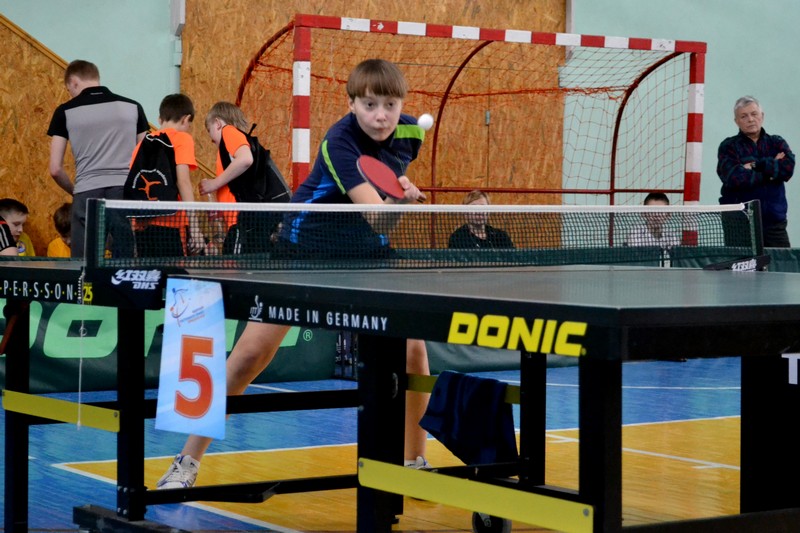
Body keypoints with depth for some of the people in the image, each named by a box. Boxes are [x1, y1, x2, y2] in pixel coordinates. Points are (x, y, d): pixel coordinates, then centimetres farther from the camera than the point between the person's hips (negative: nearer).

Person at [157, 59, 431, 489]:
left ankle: (414, 461, 9)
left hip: (364, 252, 5)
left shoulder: (410, 133, -8)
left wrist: (408, 192, -3)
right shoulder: (339, 141, -28)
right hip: (304, 248, -5)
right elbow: (377, 214, -40)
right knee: (249, 356, -7)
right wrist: (402, 200, -59)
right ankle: (188, 460, 7)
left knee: (412, 348, -10)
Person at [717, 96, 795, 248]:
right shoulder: (729, 147, 4)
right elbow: (734, 178, -14)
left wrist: (755, 165, -9)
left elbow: (788, 167, -6)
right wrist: (771, 172, -6)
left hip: (774, 222, 3)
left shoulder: (777, 143, 14)